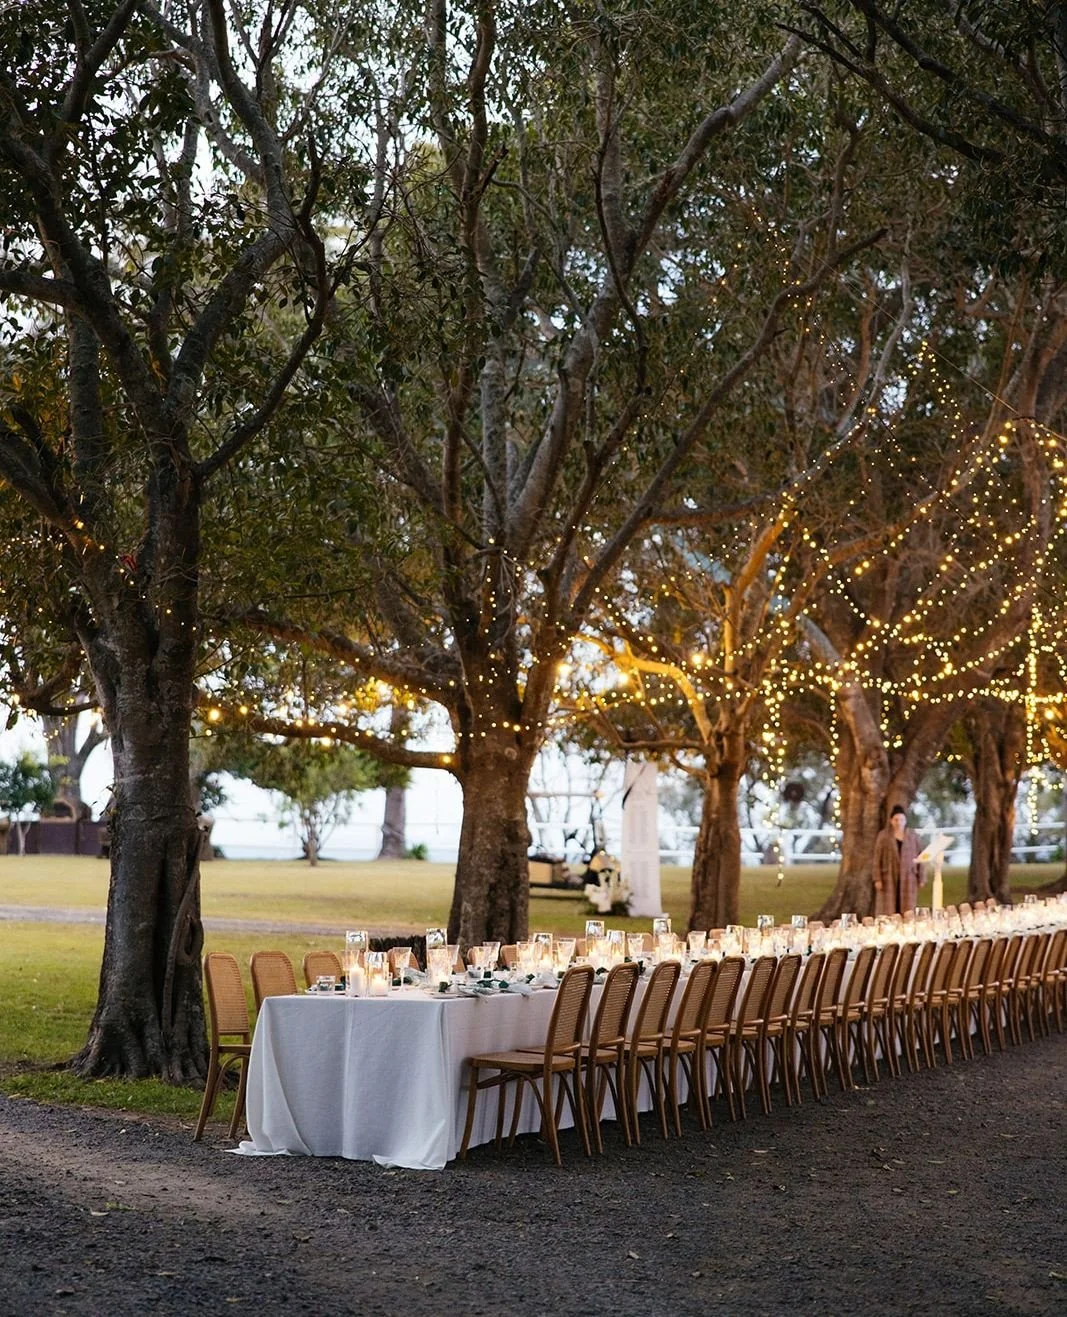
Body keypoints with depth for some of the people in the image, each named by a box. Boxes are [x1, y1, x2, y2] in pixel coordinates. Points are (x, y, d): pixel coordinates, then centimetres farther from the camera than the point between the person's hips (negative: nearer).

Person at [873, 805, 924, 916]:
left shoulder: (913, 837, 7)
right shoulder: (883, 836, 2)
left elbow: (919, 858, 9)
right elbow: (877, 858, 1)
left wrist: (920, 878, 5)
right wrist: (877, 879, -5)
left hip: (907, 879, 1)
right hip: (889, 878, -1)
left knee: (907, 912, -2)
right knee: (888, 912, -4)